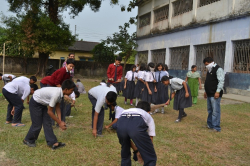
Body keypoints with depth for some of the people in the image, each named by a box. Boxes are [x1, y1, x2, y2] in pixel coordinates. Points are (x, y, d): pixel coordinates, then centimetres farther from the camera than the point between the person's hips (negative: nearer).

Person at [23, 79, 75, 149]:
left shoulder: (60, 92, -9)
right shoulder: (56, 94, -35)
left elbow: (57, 107, 0)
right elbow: (49, 112, -27)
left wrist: (60, 120, -8)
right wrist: (59, 123, -18)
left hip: (43, 103, 9)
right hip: (35, 103, -8)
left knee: (47, 123, 4)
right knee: (37, 125, 0)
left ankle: (53, 143, 4)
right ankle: (28, 140, 24)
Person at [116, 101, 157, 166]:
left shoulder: (127, 111, 44)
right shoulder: (148, 117, 36)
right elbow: (150, 140, 38)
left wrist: (136, 150, 53)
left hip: (121, 123, 4)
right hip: (137, 125, -4)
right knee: (150, 158, 14)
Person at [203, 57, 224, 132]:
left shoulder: (218, 69, -11)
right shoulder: (209, 70, 18)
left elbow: (221, 81, -18)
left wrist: (218, 91, -22)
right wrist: (206, 91, 24)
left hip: (215, 95, -10)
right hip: (209, 94, 10)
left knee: (215, 111, -7)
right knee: (210, 110, 16)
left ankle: (216, 127, -1)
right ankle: (210, 124, 27)